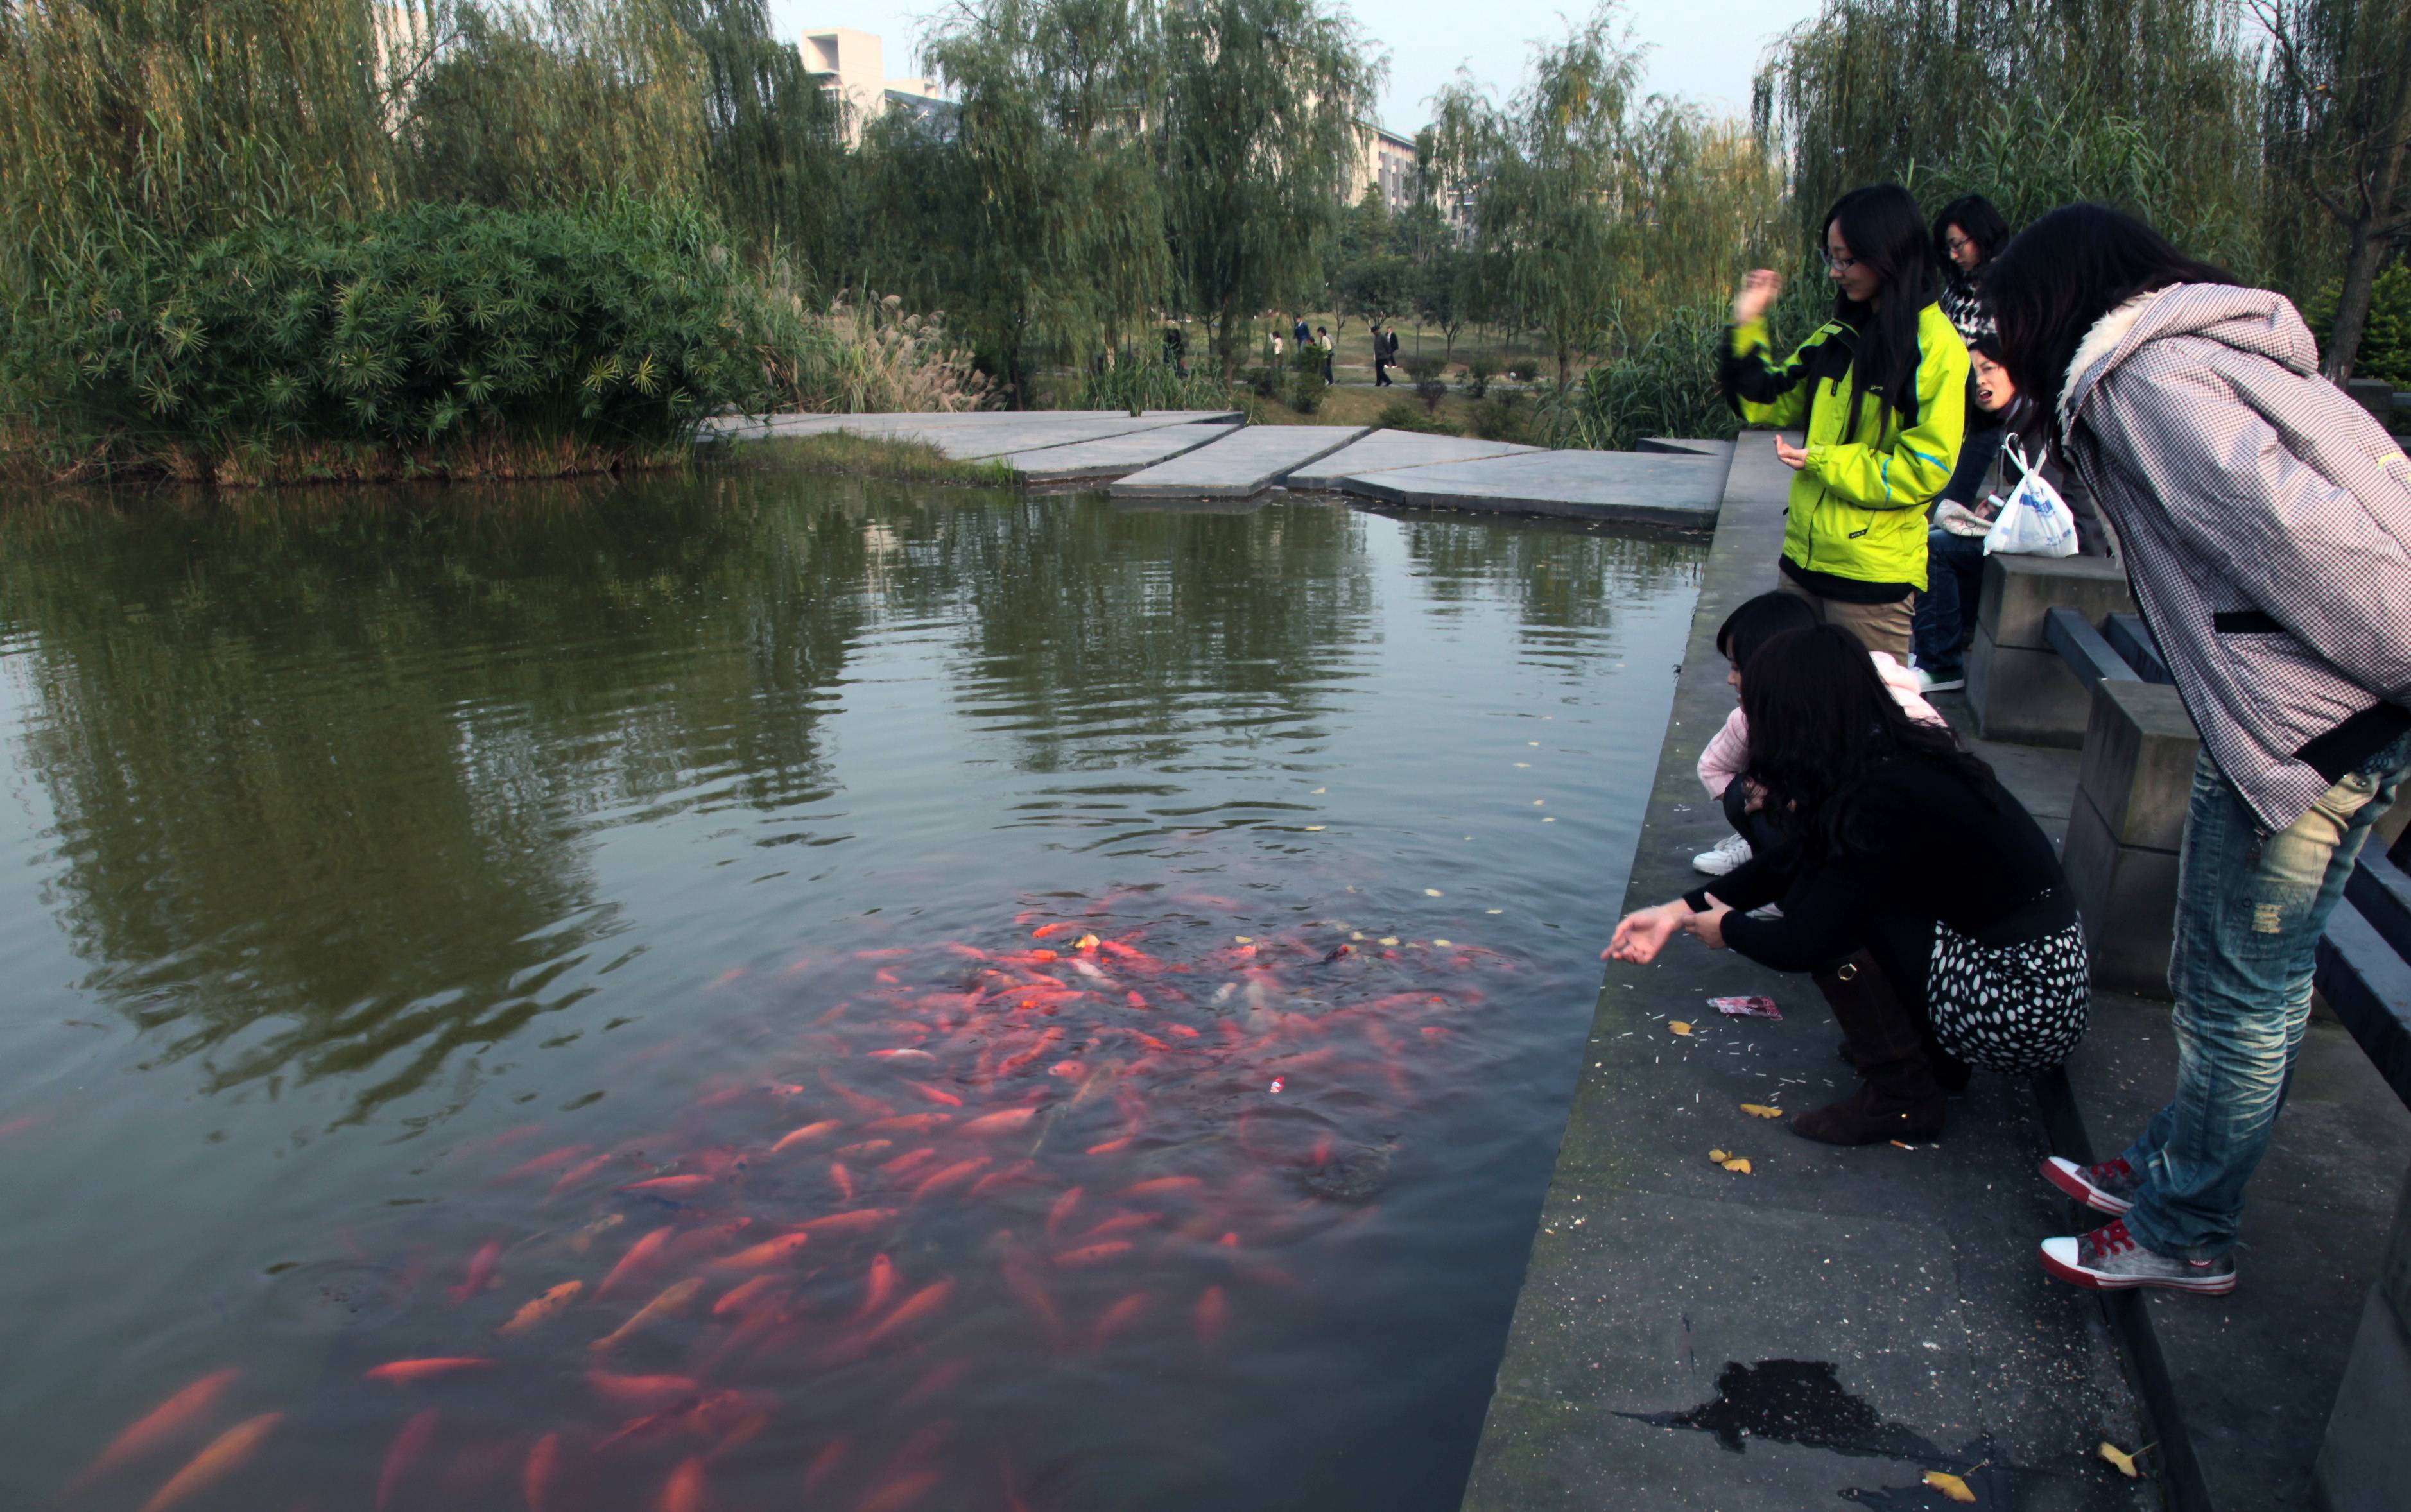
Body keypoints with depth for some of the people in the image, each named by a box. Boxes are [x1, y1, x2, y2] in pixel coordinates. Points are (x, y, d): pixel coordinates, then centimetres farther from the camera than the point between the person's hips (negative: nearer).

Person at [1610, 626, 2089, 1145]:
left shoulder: (1888, 796, -26)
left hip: (2024, 1006, -9)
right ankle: (1934, 1053, 18)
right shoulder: (1891, 757, 2)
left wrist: (1728, 927, -1)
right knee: (1824, 882, 9)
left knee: (1832, 904, -14)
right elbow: (1787, 866, 12)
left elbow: (1800, 945, -22)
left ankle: (1901, 1095, -2)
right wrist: (1680, 911, 9)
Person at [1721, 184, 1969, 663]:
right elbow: (1768, 404, 13)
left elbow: (1924, 468, -16)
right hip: (1804, 557, 7)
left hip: (1874, 572, -7)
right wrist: (1747, 327, 3)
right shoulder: (1838, 336, 10)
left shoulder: (1937, 349, -12)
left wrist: (1823, 462, -16)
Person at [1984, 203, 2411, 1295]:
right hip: (2303, 714, 10)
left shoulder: (2148, 378, -13)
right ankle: (2166, 1169, 37)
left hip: (2309, 723, -10)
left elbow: (2297, 529, -23)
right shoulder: (2191, 352, 18)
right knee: (2248, 980, 21)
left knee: (2239, 993, 4)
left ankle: (2183, 1236, 20)